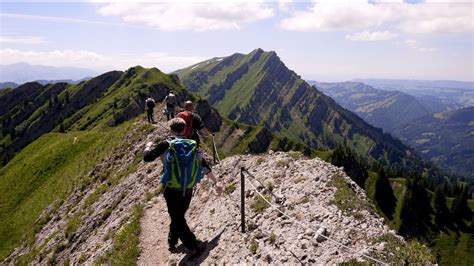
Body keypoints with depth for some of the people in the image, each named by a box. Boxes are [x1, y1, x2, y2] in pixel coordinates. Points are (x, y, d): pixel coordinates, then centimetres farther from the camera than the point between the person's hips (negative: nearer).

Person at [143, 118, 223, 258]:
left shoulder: (166, 145, -12)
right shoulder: (192, 145, 1)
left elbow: (147, 157, -7)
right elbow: (205, 166, 4)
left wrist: (148, 147, 15)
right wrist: (216, 182, 12)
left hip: (171, 190, -5)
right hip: (188, 189, 5)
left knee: (178, 219, 7)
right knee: (178, 216, 24)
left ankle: (193, 247, 2)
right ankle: (172, 241, 42)